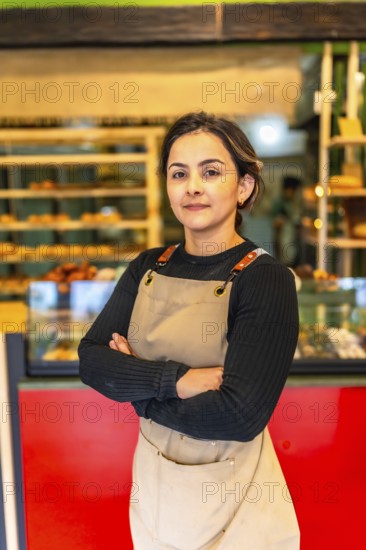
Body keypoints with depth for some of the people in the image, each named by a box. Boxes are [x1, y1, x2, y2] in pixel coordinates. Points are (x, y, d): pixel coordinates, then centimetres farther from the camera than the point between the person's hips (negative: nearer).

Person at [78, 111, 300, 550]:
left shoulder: (266, 280, -18)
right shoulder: (148, 268, -2)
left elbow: (241, 414, -25)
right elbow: (91, 359, -9)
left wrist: (139, 389, -14)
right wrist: (176, 380, -23)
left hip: (232, 498, -4)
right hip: (153, 482, 5)